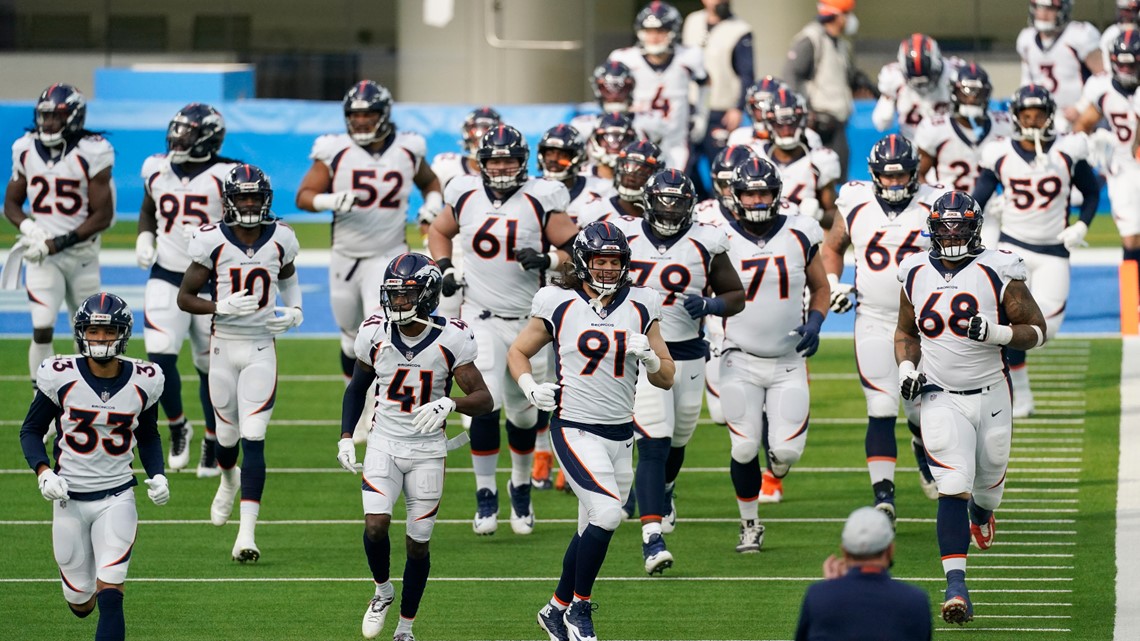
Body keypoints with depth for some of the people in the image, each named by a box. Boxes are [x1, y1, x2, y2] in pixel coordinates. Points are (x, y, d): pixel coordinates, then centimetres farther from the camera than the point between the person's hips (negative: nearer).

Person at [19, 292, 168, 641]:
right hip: (69, 498, 0)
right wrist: (43, 473, -14)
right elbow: (31, 429, 2)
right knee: (80, 602, 8)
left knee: (110, 598, -14)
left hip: (117, 498, 0)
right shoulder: (61, 377, -10)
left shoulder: (143, 382, -3)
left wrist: (158, 475, -2)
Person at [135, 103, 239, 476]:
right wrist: (145, 237, 3)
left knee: (210, 366, 7)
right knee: (160, 356, -13)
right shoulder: (157, 169, 4)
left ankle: (212, 445, 24)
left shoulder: (224, 176, -10)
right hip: (166, 278, 3)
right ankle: (178, 427, 12)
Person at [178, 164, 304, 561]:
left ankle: (246, 534, -15)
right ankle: (229, 481, 51)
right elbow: (185, 297, -4)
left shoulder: (280, 240, -1)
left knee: (253, 439, -10)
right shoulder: (212, 242, -8)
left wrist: (293, 311, 3)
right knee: (228, 434, 13)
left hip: (261, 348, 0)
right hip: (224, 346, 0)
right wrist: (223, 307, -20)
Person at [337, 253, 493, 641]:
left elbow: (484, 400, -14)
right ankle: (383, 591, 13)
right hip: (384, 444, 1)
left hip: (428, 449, -1)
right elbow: (357, 388, 12)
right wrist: (345, 437, 4)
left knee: (418, 544, 4)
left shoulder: (450, 340, -14)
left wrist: (449, 404, -34)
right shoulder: (375, 335, -6)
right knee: (375, 526, -18)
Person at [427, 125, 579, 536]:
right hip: (481, 316, 0)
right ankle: (485, 496, -3)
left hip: (528, 319, 0)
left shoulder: (541, 201, -7)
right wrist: (444, 268, 3)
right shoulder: (466, 197, 1)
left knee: (523, 412, 10)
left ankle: (522, 487, 33)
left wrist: (548, 259, -23)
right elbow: (439, 231, 20)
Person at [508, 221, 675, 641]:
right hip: (575, 429, -5)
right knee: (607, 513, -20)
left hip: (621, 433, 5)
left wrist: (648, 357, -10)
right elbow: (518, 352, 10)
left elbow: (667, 379, 12)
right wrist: (531, 389, -9)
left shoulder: (640, 308, 6)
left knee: (593, 528, 11)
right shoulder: (559, 306, -3)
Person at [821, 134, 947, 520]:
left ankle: (922, 446, 43)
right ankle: (883, 494, -8)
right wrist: (832, 284, 0)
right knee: (881, 411, -9)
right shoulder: (855, 204, -1)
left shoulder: (934, 206, -4)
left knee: (922, 408, 8)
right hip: (874, 324, 0)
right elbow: (832, 247, 16)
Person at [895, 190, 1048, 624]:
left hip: (990, 395, 0)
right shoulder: (916, 274, 3)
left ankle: (982, 513, 56)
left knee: (988, 482, 17)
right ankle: (956, 588, -17)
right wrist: (907, 369, -2)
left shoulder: (998, 272, -9)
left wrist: (994, 332, -23)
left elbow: (1037, 331, -5)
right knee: (953, 488, -14)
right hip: (940, 398, 0)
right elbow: (906, 332, 17)